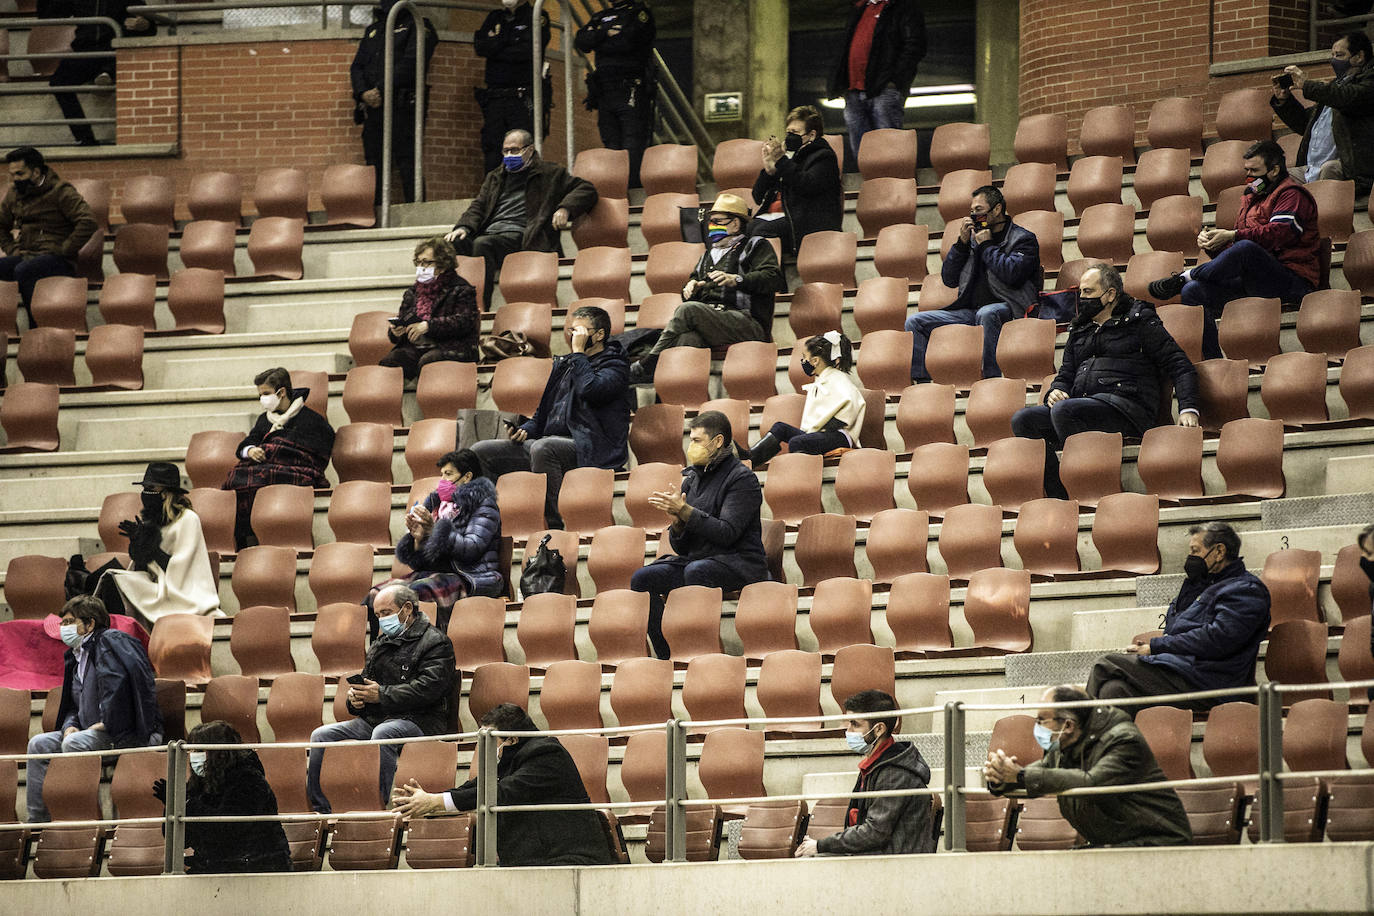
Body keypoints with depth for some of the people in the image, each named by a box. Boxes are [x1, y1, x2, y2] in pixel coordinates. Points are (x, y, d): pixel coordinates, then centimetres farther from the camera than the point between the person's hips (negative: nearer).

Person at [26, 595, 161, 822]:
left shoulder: (110, 641, -6)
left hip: (127, 735, -9)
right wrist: (69, 725, 2)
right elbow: (73, 706, 26)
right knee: (39, 744, -5)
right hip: (91, 733, 9)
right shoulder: (76, 656, 23)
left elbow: (118, 680, -24)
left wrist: (107, 723, -23)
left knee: (73, 744, -32)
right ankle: (37, 821, -10)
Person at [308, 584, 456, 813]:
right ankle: (318, 809, -13)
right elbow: (366, 681, 29)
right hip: (374, 719, 8)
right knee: (321, 735, -10)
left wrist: (382, 695, -18)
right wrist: (354, 697, 3)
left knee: (383, 733, -40)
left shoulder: (435, 642, -1)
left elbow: (427, 689, -15)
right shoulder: (380, 644, 25)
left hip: (417, 720, -8)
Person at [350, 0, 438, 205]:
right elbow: (357, 66, 17)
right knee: (374, 163, 5)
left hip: (402, 106, -6)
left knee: (408, 163, -12)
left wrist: (381, 90, -15)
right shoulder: (373, 30, 23)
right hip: (373, 107, 6)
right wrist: (363, 92, -3)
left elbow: (411, 65, -10)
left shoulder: (417, 27, 3)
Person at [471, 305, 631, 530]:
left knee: (542, 448, -40)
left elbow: (590, 390, -22)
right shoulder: (563, 364, 25)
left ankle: (554, 526, -37)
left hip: (587, 450, -8)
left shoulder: (614, 366, 1)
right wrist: (525, 430, 9)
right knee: (480, 453, -4)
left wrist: (578, 352, -9)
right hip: (549, 441, 8)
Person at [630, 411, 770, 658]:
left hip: (739, 562, -7)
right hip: (696, 558, 7)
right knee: (642, 579, -13)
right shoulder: (692, 479, 15)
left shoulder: (742, 478, -5)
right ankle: (667, 659, -17)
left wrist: (684, 510, -18)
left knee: (696, 571, -37)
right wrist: (677, 521, -7)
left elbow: (727, 533, -17)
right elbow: (681, 547, 15)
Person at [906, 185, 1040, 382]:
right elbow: (948, 279, 17)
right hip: (969, 311, 7)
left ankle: (992, 379, -42)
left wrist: (987, 246, -6)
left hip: (1006, 308, -7)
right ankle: (920, 382, -11)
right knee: (915, 322, -5)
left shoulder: (1023, 239, 3)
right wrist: (962, 243, 6)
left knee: (986, 313, -43)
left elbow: (1012, 274, -16)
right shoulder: (974, 237, 21)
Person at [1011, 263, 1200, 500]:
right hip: (1082, 406, 7)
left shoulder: (1140, 321, 10)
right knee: (1022, 420, -18)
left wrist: (1188, 409, -11)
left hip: (1125, 408, -7)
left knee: (1063, 411, -34)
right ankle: (1059, 500, -25)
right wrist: (1055, 391, 5)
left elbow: (1180, 367, 5)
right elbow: (1066, 375, 31)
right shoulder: (1079, 330, 28)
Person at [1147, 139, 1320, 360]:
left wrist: (1232, 236, -21)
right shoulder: (1251, 197, 28)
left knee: (1245, 249, -37)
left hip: (1293, 281, -8)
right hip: (1255, 282, 8)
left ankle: (1183, 278, -19)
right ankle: (1212, 361, -16)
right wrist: (1209, 239, 1)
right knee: (1193, 292, -11)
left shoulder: (1292, 194, 1)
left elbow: (1279, 233, -17)